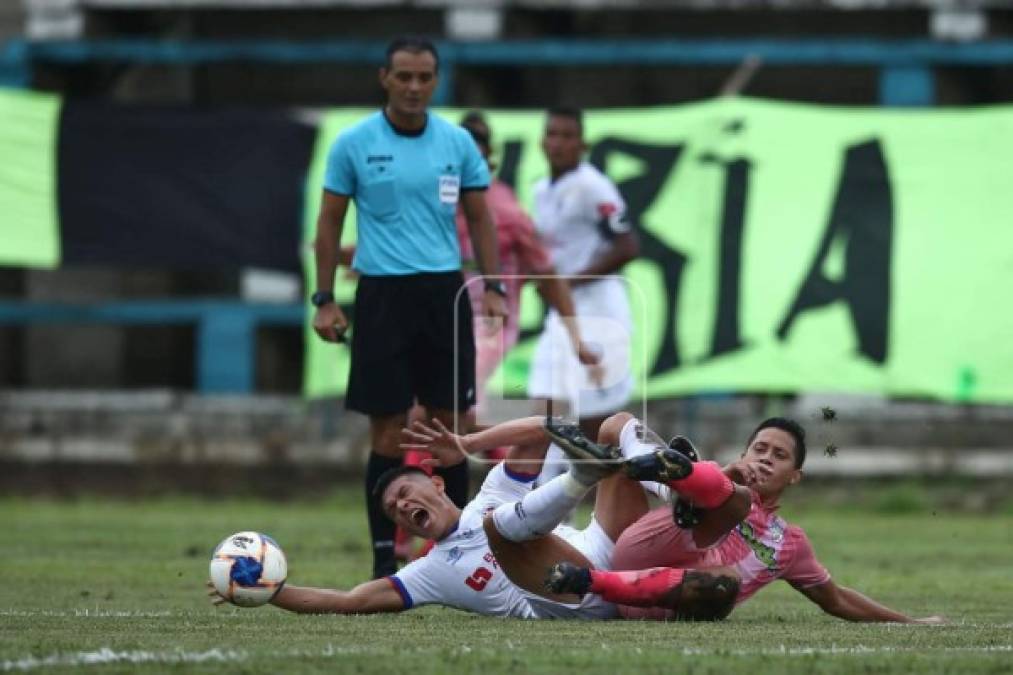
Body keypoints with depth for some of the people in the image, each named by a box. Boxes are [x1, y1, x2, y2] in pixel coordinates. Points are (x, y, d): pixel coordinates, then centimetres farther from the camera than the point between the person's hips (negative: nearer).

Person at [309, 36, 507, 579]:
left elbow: (479, 218, 12)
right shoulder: (354, 144, -1)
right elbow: (330, 222, 4)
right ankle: (384, 557, 5)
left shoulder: (457, 142, 5)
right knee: (388, 432, -2)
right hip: (382, 294, -2)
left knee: (451, 426, 3)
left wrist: (493, 287, 3)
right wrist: (324, 300, -1)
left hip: (444, 291, 2)